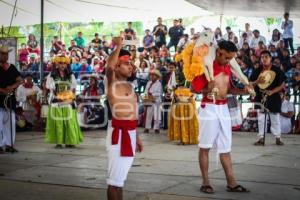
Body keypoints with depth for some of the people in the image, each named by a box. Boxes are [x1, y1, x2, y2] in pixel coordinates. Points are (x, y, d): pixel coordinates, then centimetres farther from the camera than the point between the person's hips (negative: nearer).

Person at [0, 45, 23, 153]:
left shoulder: (12, 68, 11)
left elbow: (20, 80, 8)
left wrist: (13, 86, -12)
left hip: (10, 98, 5)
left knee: (11, 122, 5)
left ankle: (9, 144, 13)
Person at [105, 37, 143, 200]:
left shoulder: (129, 85, 15)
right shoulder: (112, 82, -9)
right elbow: (109, 67, -33)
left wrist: (136, 137, 22)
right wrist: (118, 46, -23)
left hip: (130, 132, 8)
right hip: (118, 133, -8)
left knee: (121, 176, 17)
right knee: (115, 177, -5)